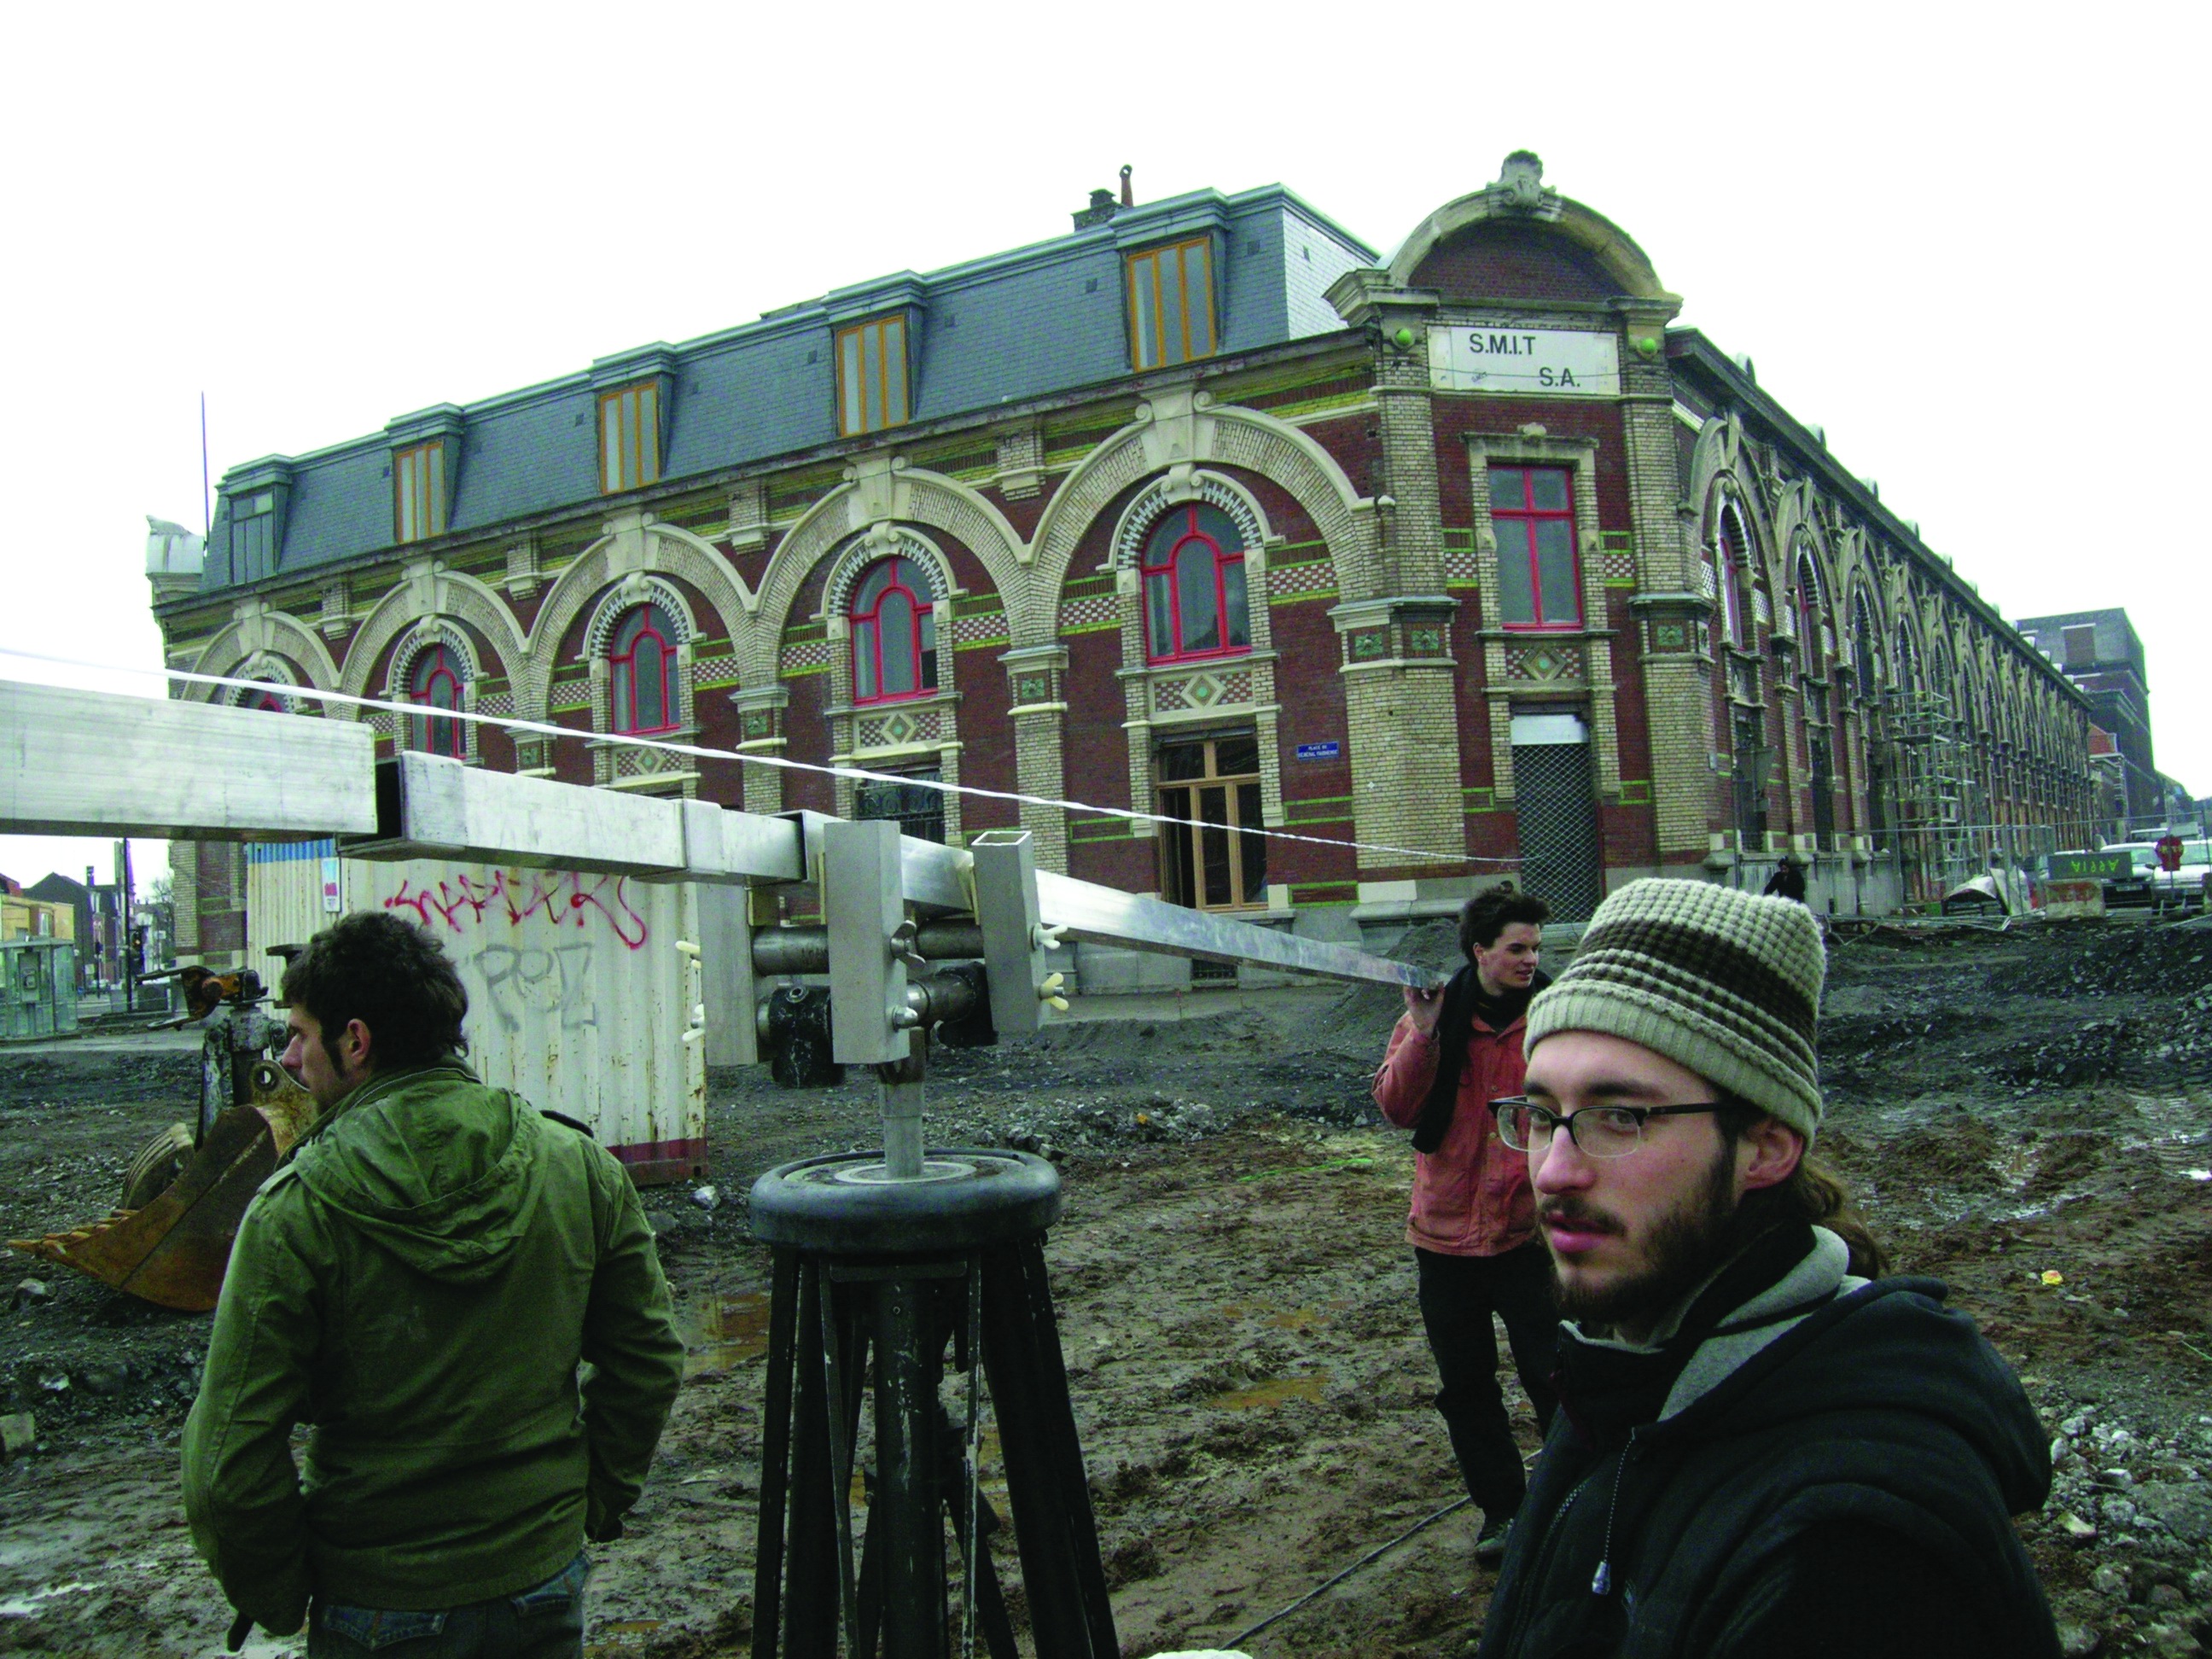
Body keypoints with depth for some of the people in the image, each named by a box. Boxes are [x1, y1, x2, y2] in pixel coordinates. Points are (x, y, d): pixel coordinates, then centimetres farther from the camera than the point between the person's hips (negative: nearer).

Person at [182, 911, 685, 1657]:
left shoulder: (295, 1210, -18)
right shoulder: (578, 1165, -7)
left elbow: (233, 1463, -16)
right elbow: (649, 1359, 1)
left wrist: (277, 1598, 0)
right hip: (548, 1576, 3)